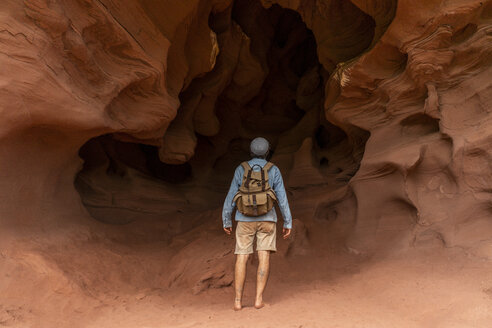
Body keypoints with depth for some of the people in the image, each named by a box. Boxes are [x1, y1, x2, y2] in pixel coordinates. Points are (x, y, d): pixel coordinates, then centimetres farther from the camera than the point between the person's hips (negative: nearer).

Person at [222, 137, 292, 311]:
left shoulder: (241, 169, 3)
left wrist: (226, 222, 9)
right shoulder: (273, 170, 1)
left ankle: (238, 301, -4)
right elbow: (282, 198, -2)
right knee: (264, 258, 0)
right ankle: (258, 299, -9)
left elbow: (231, 197, 2)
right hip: (266, 219, 0)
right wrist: (288, 223, 2)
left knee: (241, 259, 2)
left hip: (245, 220, 1)